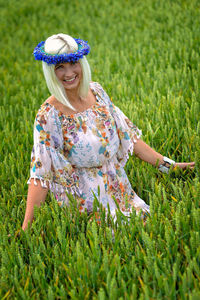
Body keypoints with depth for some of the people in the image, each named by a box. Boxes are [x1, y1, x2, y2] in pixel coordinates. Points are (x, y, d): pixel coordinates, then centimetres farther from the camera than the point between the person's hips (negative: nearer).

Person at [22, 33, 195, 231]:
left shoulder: (96, 91, 0)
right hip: (85, 206, -5)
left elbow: (126, 134, 8)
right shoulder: (49, 115, -17)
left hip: (120, 192, 5)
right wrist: (26, 228, -22)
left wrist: (166, 165, 8)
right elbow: (40, 173, -17)